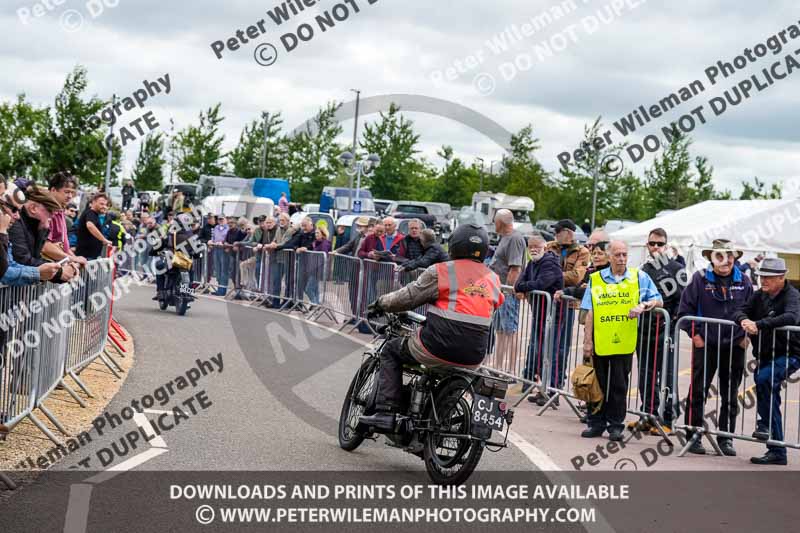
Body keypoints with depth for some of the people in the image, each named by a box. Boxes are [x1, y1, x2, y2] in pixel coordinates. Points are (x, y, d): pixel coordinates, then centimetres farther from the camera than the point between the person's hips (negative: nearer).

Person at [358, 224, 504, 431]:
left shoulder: (441, 272, -2)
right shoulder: (493, 279, 13)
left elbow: (409, 297, 2)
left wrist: (381, 304, 21)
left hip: (440, 347, -5)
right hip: (474, 357, 5)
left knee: (391, 351, 17)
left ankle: (385, 413, 5)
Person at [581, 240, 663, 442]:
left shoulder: (639, 277, 5)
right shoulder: (595, 279, 6)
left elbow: (658, 300, 7)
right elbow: (589, 314, 4)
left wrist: (643, 306, -14)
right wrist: (587, 341, -1)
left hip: (624, 343, -1)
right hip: (599, 342, 1)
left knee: (619, 385, 4)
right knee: (598, 384, 7)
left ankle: (616, 425, 13)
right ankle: (596, 423, 17)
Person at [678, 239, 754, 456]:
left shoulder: (743, 282, 4)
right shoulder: (700, 279, -3)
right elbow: (685, 309, -1)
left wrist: (746, 335, 1)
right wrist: (695, 334, -6)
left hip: (734, 347, 3)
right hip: (705, 345, -3)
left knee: (730, 396, 9)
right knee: (698, 391, 0)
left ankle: (725, 439, 18)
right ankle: (693, 436, 8)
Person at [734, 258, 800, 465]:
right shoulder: (760, 296, 8)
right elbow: (740, 311, 2)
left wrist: (759, 324, -39)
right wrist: (744, 320, -23)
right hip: (766, 355, 8)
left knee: (763, 379, -32)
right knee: (769, 396, 8)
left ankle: (766, 424, -17)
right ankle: (777, 452, 14)